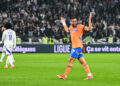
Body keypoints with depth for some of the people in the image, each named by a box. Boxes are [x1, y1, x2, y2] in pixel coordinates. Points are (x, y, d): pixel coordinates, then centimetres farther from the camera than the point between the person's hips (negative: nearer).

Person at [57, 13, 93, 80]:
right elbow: (67, 30, 38)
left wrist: (89, 19, -22)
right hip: (74, 47, 8)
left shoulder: (80, 27, -7)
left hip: (78, 47, -8)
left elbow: (89, 28, -15)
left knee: (70, 61, -6)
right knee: (82, 61, 6)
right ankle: (90, 75, 7)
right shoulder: (71, 27, 14)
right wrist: (64, 22, 39)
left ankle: (65, 76, -1)